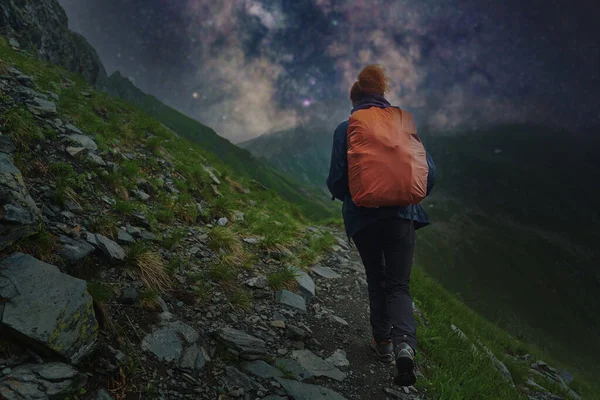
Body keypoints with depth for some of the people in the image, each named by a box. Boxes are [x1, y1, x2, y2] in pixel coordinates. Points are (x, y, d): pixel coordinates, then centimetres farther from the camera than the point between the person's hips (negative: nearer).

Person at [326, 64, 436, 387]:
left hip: (363, 216, -1)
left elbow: (337, 181, -6)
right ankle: (405, 345, -15)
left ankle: (383, 342, 29)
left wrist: (346, 196, 17)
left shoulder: (345, 130, -3)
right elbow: (429, 173, 0)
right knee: (399, 285, 6)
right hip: (401, 216, 1)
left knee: (376, 281, 19)